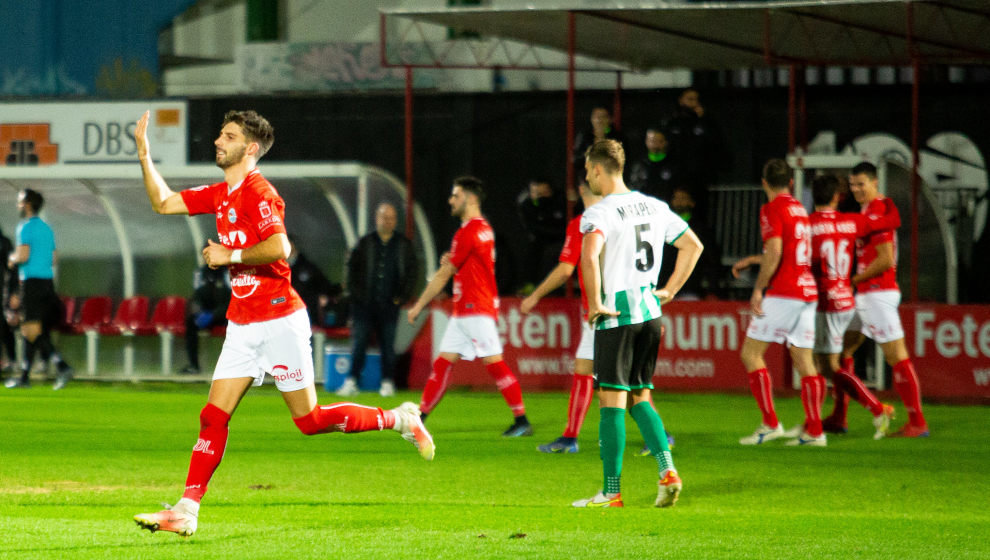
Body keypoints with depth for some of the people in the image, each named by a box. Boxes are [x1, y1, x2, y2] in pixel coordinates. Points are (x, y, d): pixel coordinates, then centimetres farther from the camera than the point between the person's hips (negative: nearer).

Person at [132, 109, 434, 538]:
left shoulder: (257, 192, -14)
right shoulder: (220, 194, 13)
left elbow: (278, 248, -27)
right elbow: (164, 203, 19)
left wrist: (230, 255, -16)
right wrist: (144, 154, 10)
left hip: (278, 320, -8)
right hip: (242, 324, 8)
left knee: (310, 420, -2)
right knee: (213, 418, -1)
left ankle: (399, 419, 16)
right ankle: (185, 512, -4)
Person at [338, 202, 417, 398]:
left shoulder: (404, 245, 8)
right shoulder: (364, 243, 7)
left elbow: (411, 273, 10)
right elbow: (352, 269, 7)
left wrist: (402, 297, 1)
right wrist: (355, 293, -3)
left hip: (389, 305, 0)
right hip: (364, 304, 0)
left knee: (388, 344, 2)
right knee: (358, 342, -5)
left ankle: (387, 382, 8)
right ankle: (352, 381, -3)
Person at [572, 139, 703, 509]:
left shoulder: (599, 213, -12)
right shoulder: (654, 207, 11)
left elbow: (589, 257, -30)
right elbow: (693, 246, 18)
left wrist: (595, 304, -19)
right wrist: (669, 290, 18)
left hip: (617, 315, -7)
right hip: (649, 312, 7)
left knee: (611, 400, -1)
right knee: (640, 397, 16)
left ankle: (611, 492, 1)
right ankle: (667, 470, -2)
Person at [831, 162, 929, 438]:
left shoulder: (877, 212, -15)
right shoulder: (868, 210, 15)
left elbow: (885, 260, -21)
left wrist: (854, 280, -12)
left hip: (878, 293, -11)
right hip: (865, 296, 11)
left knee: (897, 357, -7)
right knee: (842, 350, 13)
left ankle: (917, 422, -5)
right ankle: (838, 417, 19)